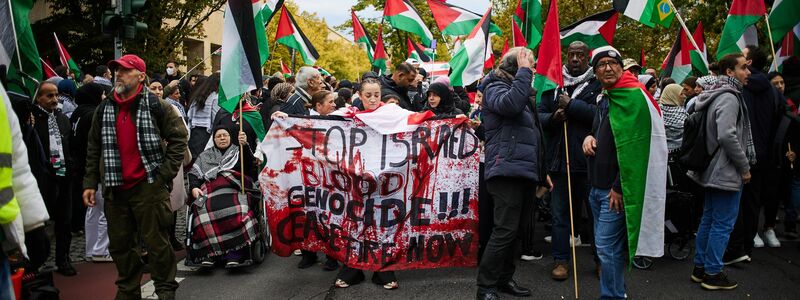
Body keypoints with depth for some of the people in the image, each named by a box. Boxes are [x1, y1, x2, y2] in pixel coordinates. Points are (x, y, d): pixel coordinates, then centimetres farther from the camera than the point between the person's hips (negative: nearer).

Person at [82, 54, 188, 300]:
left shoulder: (156, 106, -3)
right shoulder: (105, 109, 11)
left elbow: (178, 137, -2)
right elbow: (94, 149, 16)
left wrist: (166, 172, -7)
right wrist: (90, 183, 10)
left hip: (149, 187, -5)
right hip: (115, 189, 5)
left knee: (156, 242, 1)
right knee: (120, 245, 13)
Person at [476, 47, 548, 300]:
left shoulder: (520, 90, 24)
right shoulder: (496, 87, -3)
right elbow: (509, 104, -28)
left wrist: (541, 172, 23)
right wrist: (524, 70, -16)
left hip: (523, 170, 9)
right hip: (507, 170, -9)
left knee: (513, 230, 12)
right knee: (505, 230, -12)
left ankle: (504, 278, 22)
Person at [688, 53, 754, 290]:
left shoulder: (718, 95, 14)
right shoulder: (729, 97, -17)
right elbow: (727, 136, -27)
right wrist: (745, 167, -16)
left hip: (713, 170, 10)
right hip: (727, 172, -10)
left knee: (709, 219, 15)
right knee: (723, 224, -2)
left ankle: (700, 267, 23)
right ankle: (713, 273, 7)